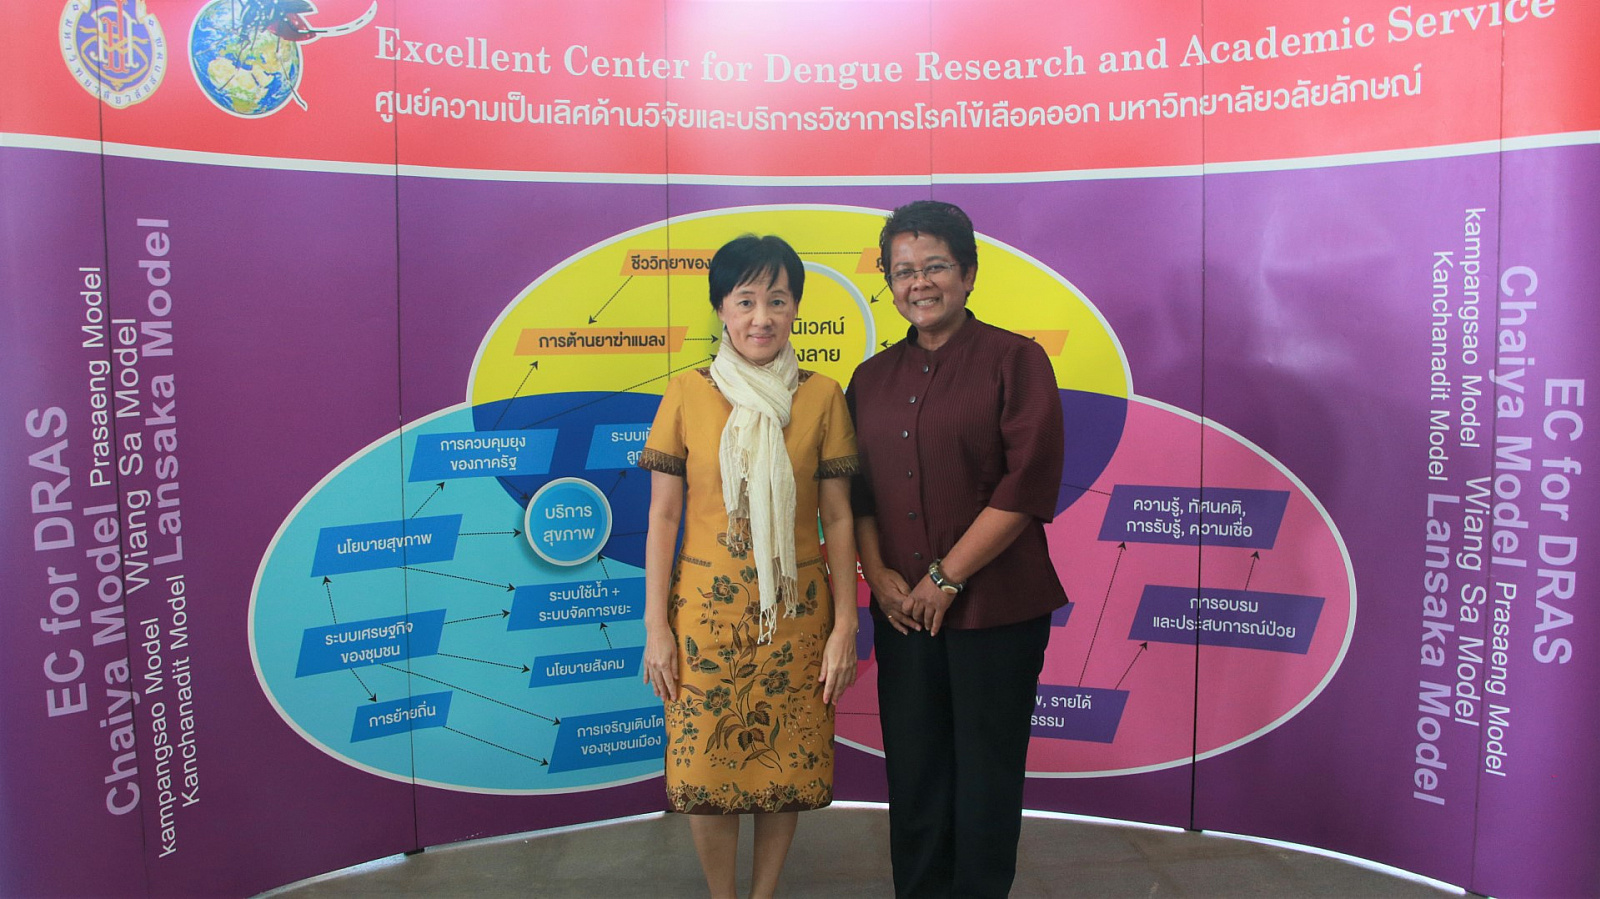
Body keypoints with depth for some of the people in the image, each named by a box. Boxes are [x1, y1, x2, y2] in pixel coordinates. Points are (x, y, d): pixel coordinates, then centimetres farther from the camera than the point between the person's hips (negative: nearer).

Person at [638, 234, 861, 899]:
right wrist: (656, 627, -3)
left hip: (796, 612, 1)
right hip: (707, 609, -1)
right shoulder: (687, 394, -3)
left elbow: (837, 516, 2)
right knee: (707, 770, 5)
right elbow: (662, 516, 0)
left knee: (786, 766, 9)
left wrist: (845, 624, -2)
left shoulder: (822, 396, 0)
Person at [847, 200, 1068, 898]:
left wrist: (946, 578, -13)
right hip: (902, 611, 4)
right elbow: (856, 491, 12)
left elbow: (1027, 486, -12)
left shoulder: (1014, 361, -4)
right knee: (913, 773, 12)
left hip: (996, 610, -4)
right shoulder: (872, 379, 12)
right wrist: (879, 574, -4)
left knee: (986, 774, 6)